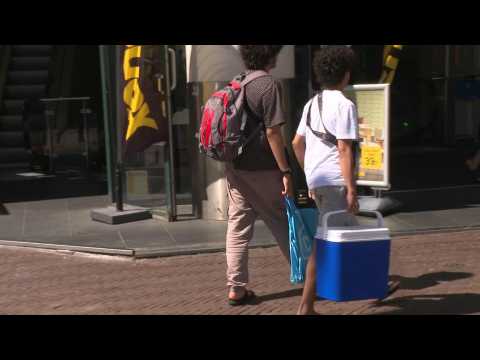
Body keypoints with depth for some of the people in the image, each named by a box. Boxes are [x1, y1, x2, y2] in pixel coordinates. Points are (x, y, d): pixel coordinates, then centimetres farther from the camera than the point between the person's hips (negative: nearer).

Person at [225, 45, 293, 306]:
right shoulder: (268, 85, -13)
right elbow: (272, 132, -18)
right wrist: (285, 172, -15)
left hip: (235, 167, 6)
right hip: (262, 169, -6)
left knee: (238, 226, 7)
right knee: (283, 222, 8)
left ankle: (236, 288, 10)